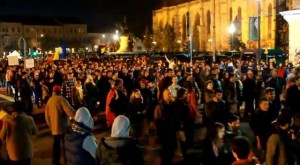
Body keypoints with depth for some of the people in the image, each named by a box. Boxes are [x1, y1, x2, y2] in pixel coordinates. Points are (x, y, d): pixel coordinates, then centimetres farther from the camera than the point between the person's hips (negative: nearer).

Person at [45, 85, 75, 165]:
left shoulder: (49, 101, 7)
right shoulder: (61, 99, -14)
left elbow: (47, 115, 14)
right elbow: (70, 111, -23)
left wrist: (49, 124, 26)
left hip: (54, 127, 6)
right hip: (62, 127, -6)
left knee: (56, 144, 14)